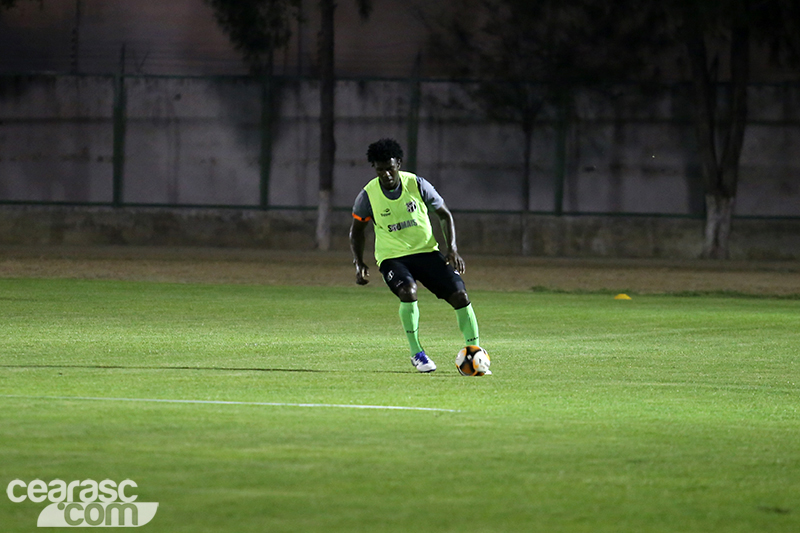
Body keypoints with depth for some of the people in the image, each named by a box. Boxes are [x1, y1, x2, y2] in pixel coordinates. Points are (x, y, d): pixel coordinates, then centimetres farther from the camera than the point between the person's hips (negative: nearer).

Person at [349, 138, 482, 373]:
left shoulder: (417, 185, -8)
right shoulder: (368, 195, -9)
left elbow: (444, 215, 4)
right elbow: (357, 228, 9)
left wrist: (452, 249, -8)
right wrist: (359, 263, -2)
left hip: (426, 250, 2)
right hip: (392, 257, -2)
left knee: (460, 296, -12)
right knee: (408, 292, -33)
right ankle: (416, 354, -17)